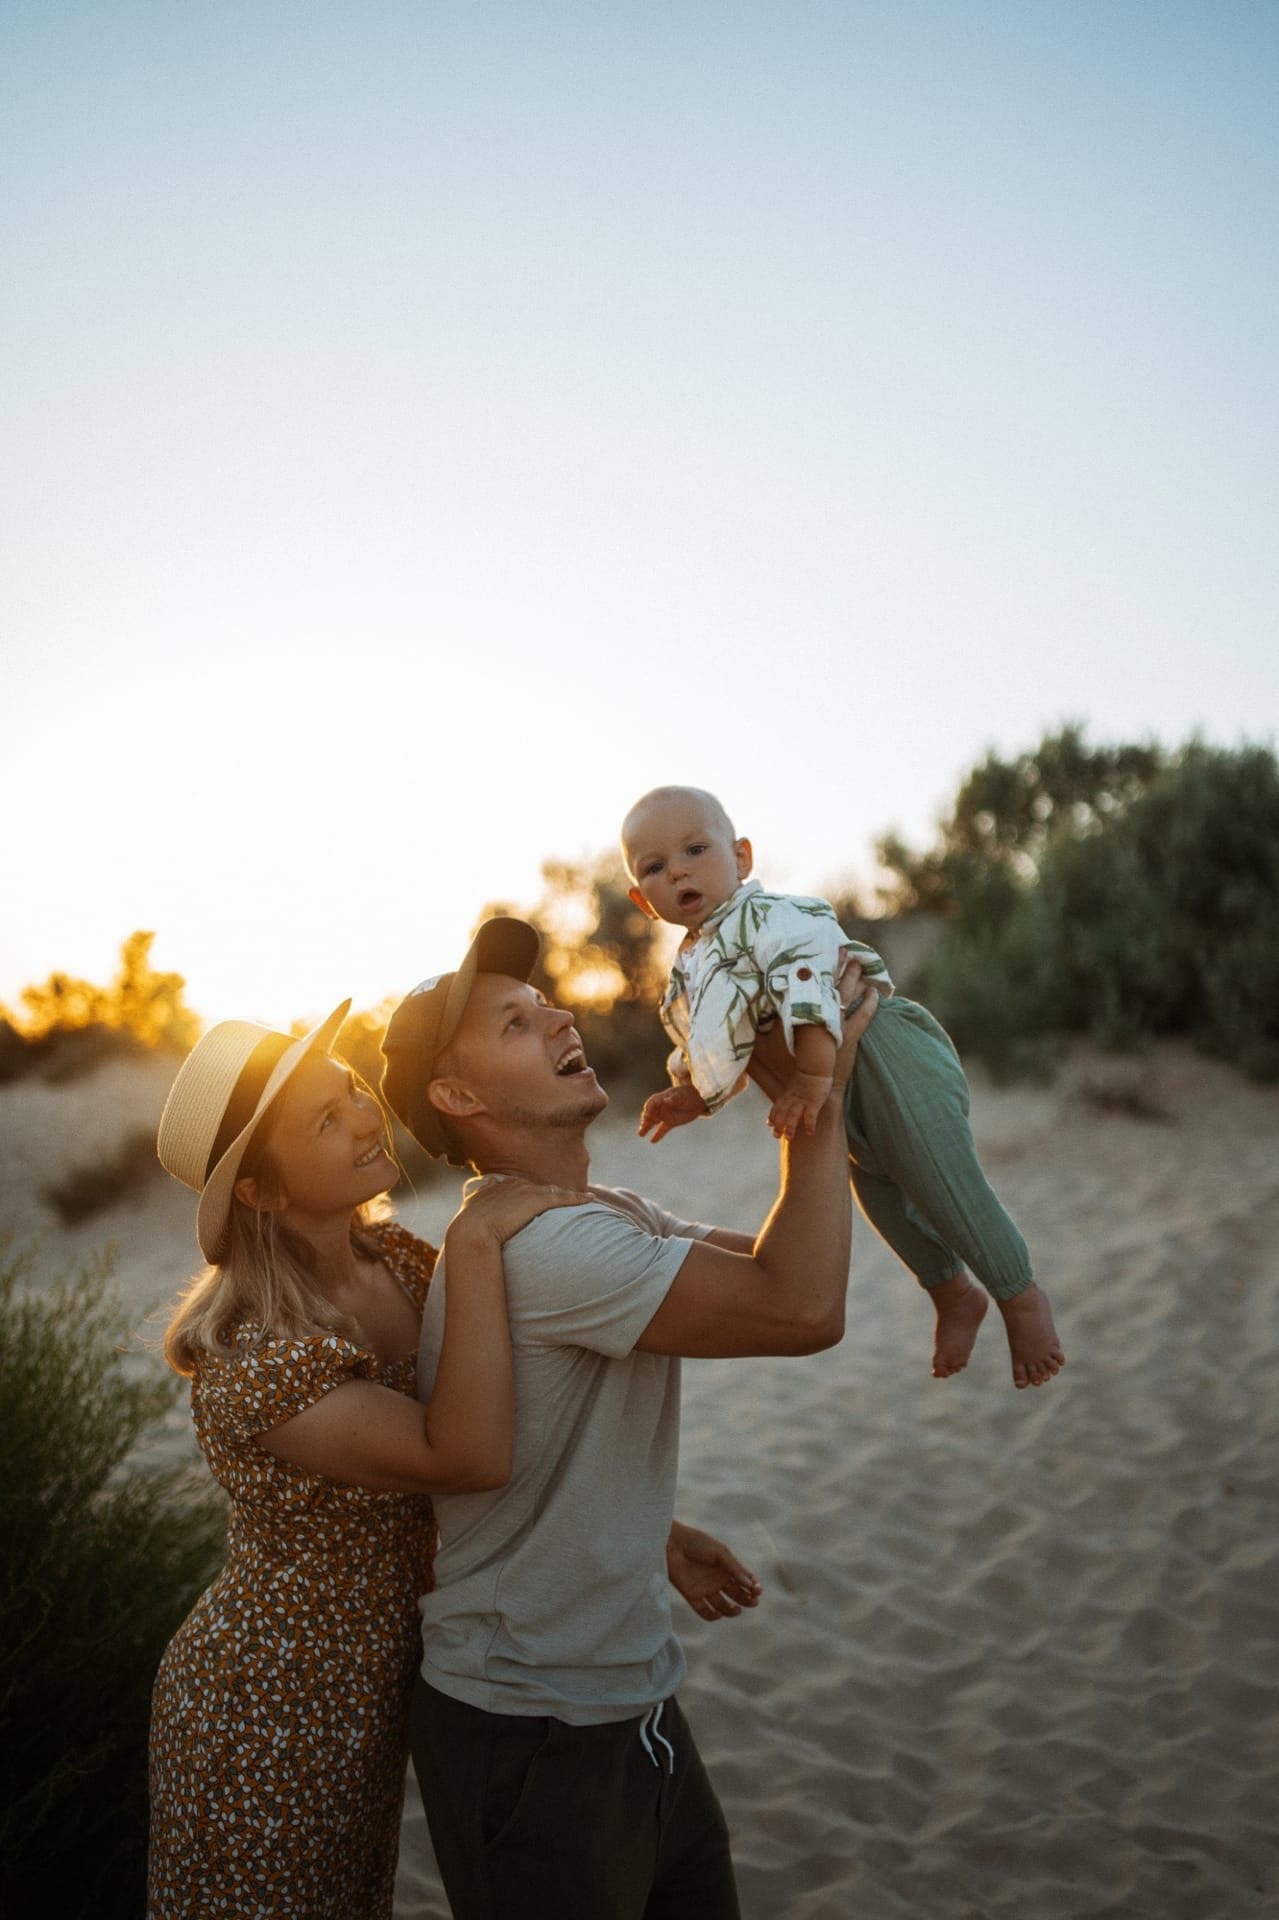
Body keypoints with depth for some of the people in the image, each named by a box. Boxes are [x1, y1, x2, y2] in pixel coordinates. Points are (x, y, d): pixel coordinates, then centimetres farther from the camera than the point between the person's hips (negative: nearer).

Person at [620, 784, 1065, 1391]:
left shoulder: (765, 916, -18)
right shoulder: (687, 971, 12)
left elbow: (806, 979, -33)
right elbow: (722, 1048, 24)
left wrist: (811, 1076, -38)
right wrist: (691, 1095, 10)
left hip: (880, 1055, -10)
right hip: (843, 1102, 10)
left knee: (941, 1183, -5)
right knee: (879, 1194, 20)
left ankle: (1022, 1297, 15)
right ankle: (953, 1293, 41)